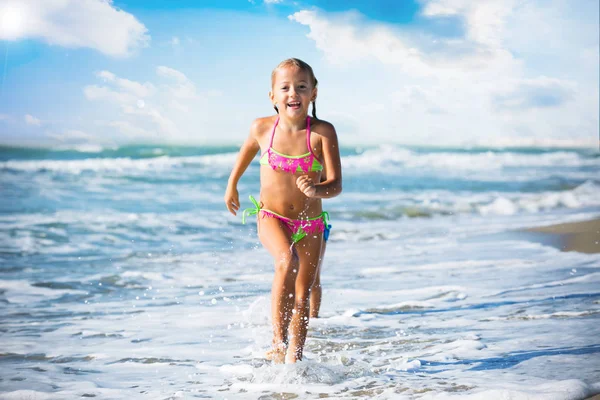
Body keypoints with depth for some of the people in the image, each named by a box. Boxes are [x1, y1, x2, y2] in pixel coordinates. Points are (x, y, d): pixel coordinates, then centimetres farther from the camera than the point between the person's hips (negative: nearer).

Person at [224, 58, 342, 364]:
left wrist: (316, 190, -41)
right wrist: (232, 184, 25)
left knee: (303, 294, 10)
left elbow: (336, 186, -19)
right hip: (271, 216, -1)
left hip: (310, 224, 1)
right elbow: (248, 149, 14)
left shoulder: (323, 132, -17)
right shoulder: (262, 128, -11)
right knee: (287, 262, -32)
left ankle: (294, 359, 24)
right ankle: (278, 343, -26)